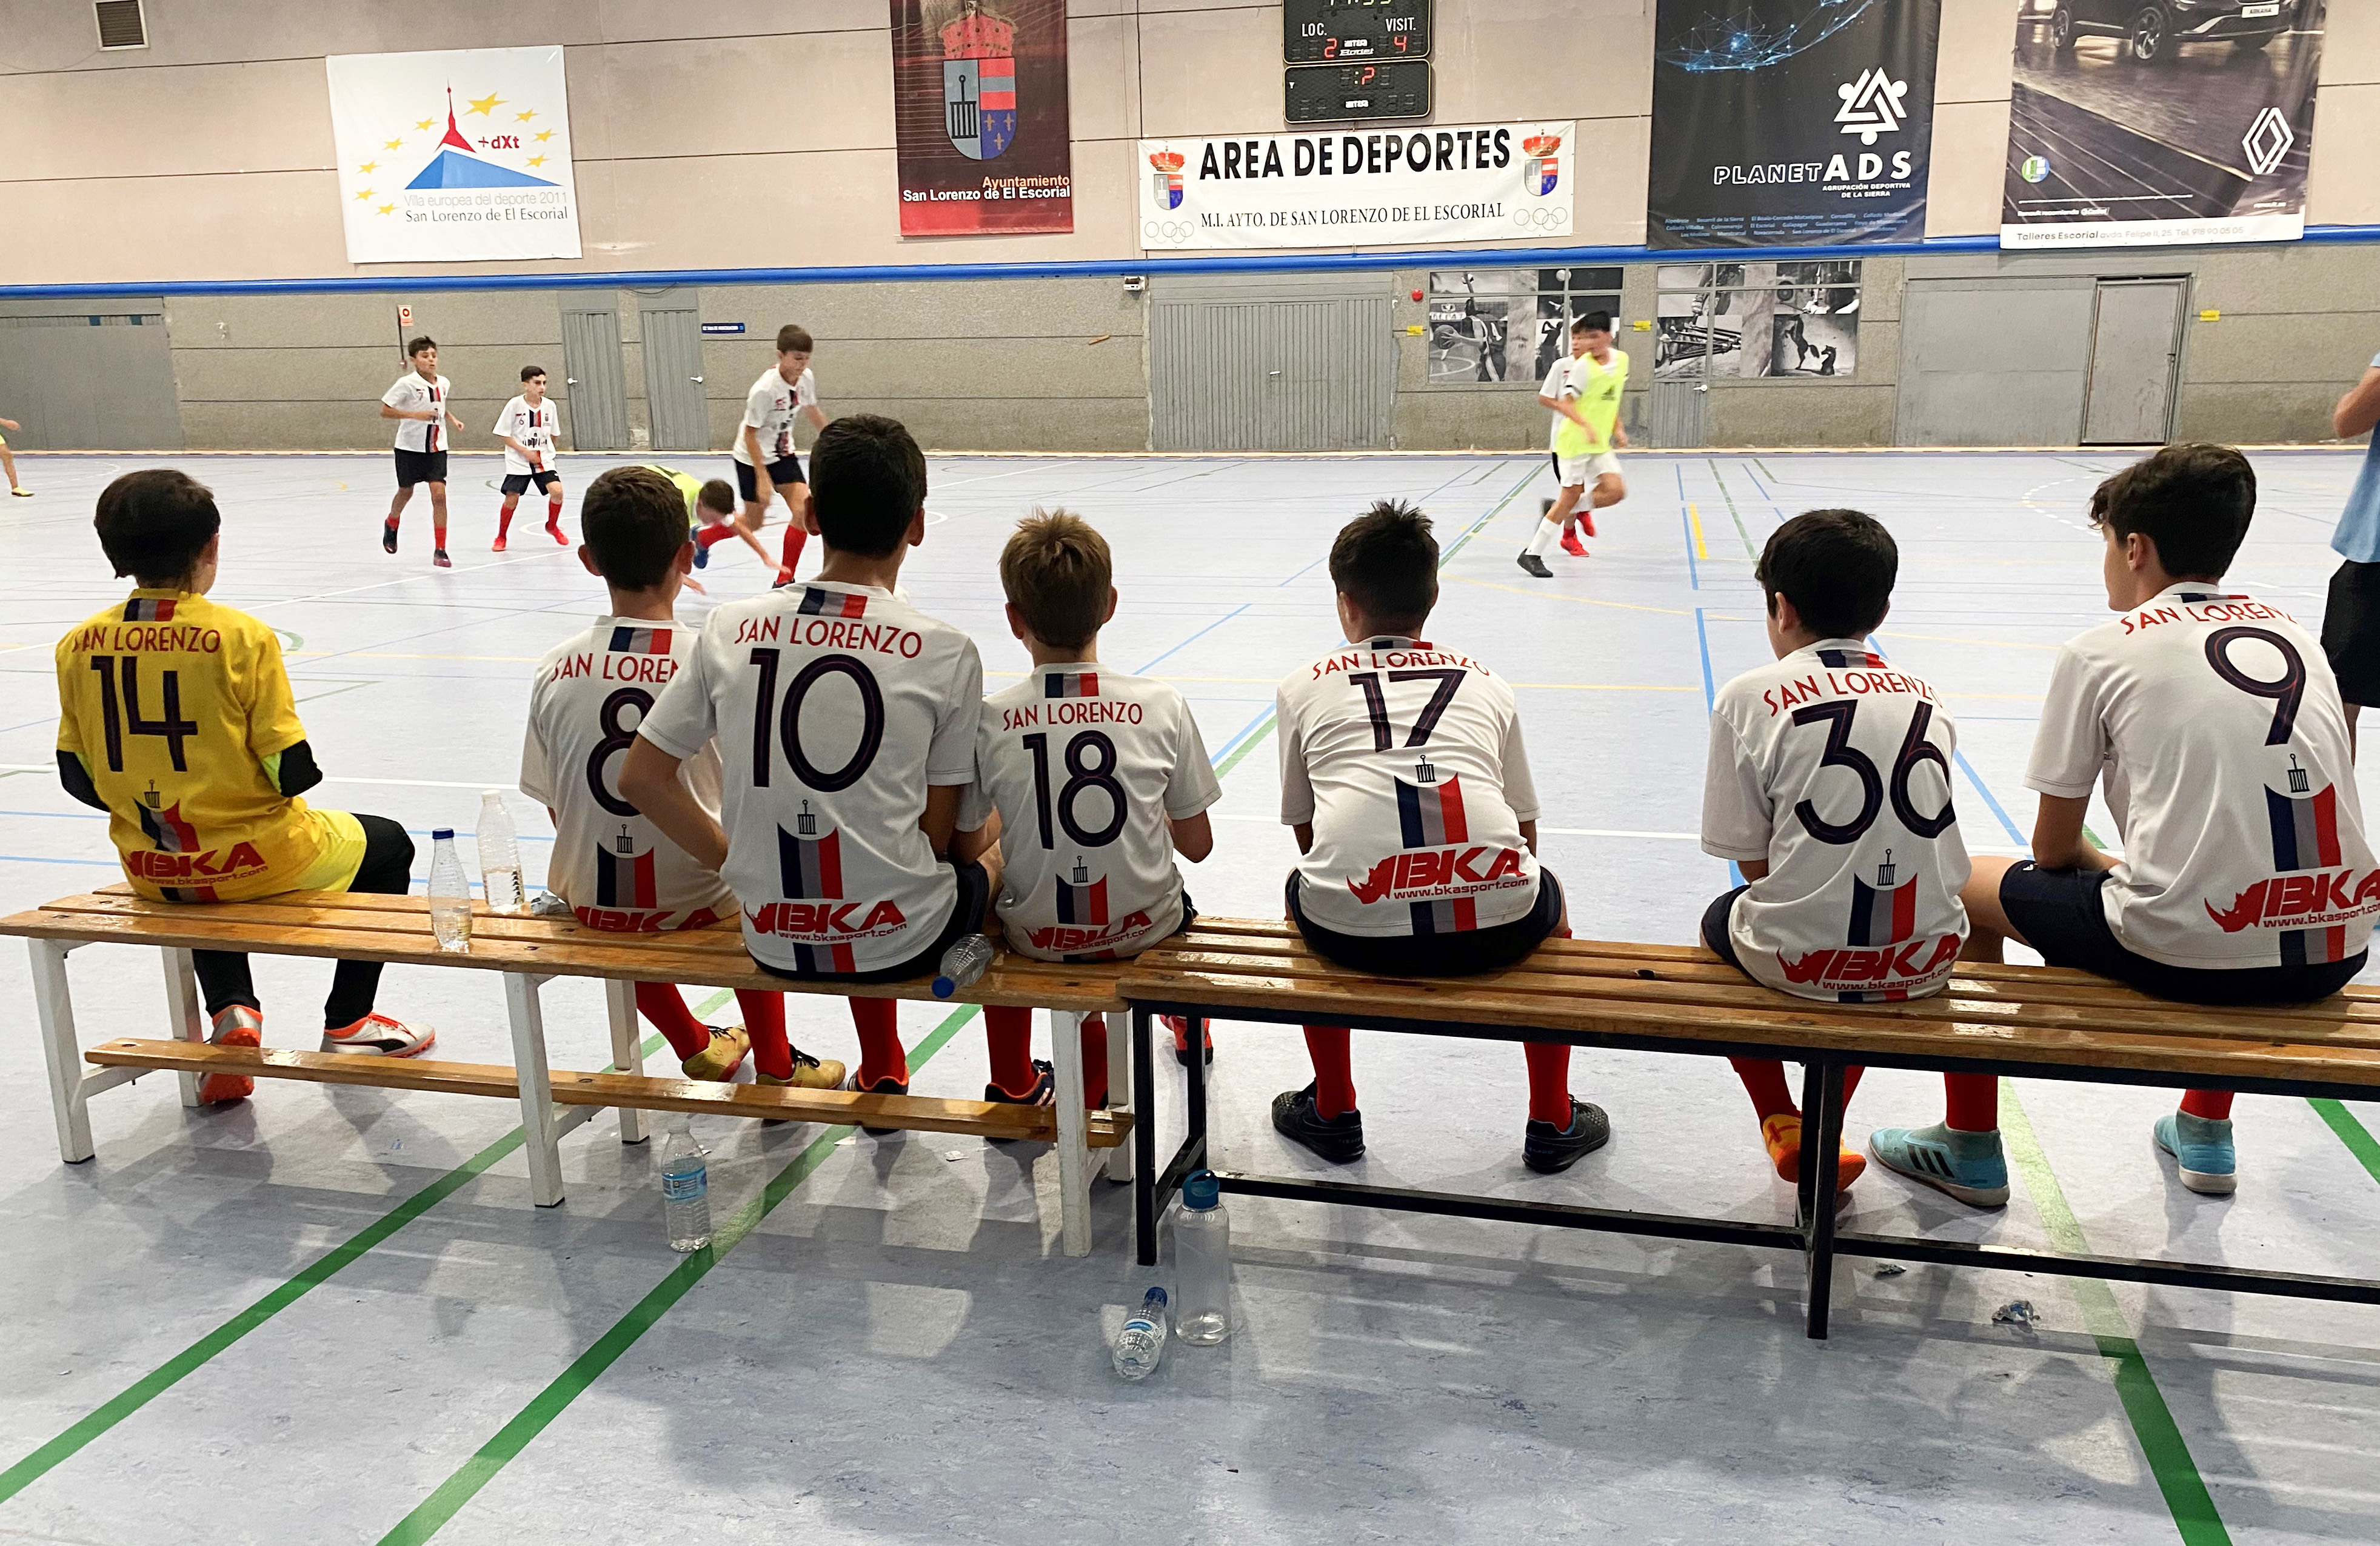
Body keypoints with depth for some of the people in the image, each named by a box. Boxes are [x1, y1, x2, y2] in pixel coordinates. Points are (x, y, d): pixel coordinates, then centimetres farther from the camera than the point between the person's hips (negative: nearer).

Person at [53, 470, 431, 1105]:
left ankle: (232, 1009, 19)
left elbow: (78, 777, 1)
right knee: (386, 844, 22)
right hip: (258, 859, -5)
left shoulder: (79, 645, -5)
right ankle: (347, 1023, 25)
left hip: (150, 869, 5)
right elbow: (293, 771, -18)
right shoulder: (240, 636, -19)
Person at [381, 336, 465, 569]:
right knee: (406, 492, 15)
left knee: (439, 495, -11)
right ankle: (391, 526, 48)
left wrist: (452, 420, 3)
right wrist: (415, 415, -25)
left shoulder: (444, 384, 2)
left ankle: (439, 551, -8)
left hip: (436, 448, 3)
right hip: (410, 447, -3)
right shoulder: (407, 383, -14)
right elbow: (384, 410, -14)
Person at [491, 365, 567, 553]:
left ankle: (552, 526, 12)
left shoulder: (549, 406, 0)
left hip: (543, 460, 3)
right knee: (512, 498, -5)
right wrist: (525, 451, -13)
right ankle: (501, 537, 18)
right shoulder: (515, 405, -10)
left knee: (557, 490, -16)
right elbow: (502, 434, -7)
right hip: (518, 461, -3)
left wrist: (546, 452, 9)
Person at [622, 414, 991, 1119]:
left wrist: (739, 864, 7)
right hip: (899, 942, -3)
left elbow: (642, 779, -1)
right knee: (996, 855, 30)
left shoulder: (730, 629, -5)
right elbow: (936, 836, -8)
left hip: (775, 943, 3)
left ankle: (882, 1072, 47)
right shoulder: (946, 650, -13)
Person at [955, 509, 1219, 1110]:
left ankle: (1013, 1084, 45)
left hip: (1038, 937, -1)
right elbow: (1197, 845, -5)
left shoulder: (988, 720, -15)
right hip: (1142, 927, 1)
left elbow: (966, 848, -3)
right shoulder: (1163, 705, -14)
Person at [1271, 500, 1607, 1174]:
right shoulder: (1486, 682, 23)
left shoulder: (1304, 686, 19)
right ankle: (1553, 1124, 42)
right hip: (1494, 925, 1)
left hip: (1353, 930, 0)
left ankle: (1333, 1112, 43)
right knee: (1548, 897, 36)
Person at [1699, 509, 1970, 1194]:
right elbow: (1910, 839, 13)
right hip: (1924, 960, 4)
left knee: (1722, 919, 30)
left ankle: (1782, 1124, 27)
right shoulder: (1926, 697, 7)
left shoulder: (1751, 696, -6)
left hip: (1801, 958, -4)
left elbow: (1754, 862, -5)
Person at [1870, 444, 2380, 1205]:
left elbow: (2053, 849, 3)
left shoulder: (2101, 651, -1)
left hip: (2183, 951, -6)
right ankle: (2206, 1129, 47)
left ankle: (1971, 1148, 26)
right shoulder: (2290, 629, 15)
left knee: (1963, 883, 16)